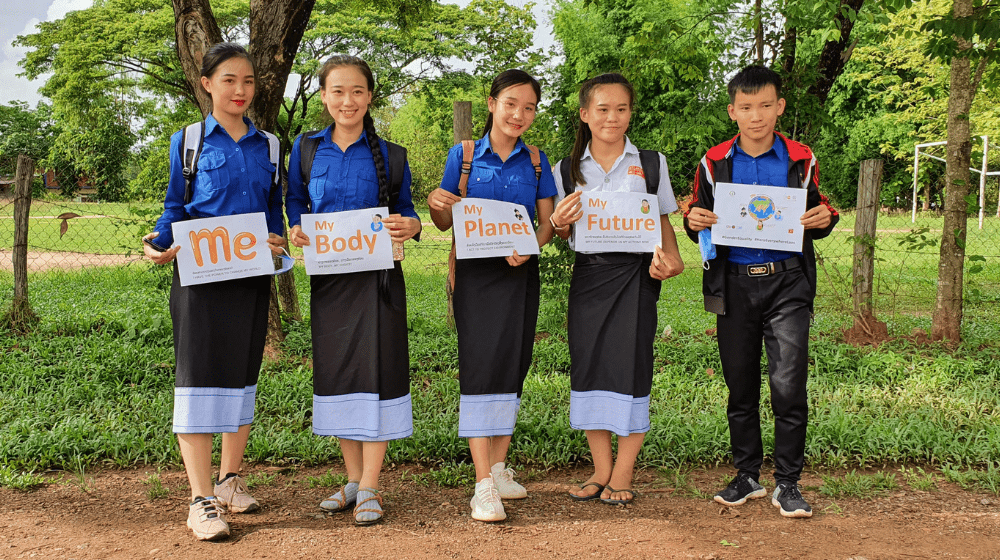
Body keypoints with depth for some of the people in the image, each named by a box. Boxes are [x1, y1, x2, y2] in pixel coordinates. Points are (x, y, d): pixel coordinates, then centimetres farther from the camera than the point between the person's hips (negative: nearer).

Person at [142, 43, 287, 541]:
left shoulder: (266, 145, 12)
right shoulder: (188, 141, 4)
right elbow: (174, 208, 6)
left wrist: (276, 241, -3)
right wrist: (160, 244, -13)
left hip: (252, 275, 4)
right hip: (200, 274, -3)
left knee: (242, 375, 10)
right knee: (198, 378, -6)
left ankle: (231, 481, 25)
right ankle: (201, 499, -2)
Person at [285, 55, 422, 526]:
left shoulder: (389, 155, 1)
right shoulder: (307, 149, 5)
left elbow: (405, 211, 7)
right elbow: (294, 200, 14)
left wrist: (409, 226, -15)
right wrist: (296, 231, -7)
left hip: (378, 276, -2)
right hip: (328, 276, 3)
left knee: (376, 369, -4)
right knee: (335, 372, 8)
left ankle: (370, 487, 6)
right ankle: (353, 478, 22)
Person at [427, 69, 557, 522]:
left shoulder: (535, 159, 8)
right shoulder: (463, 155, 2)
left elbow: (547, 222, 7)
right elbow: (445, 224, 5)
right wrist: (436, 204, -18)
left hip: (519, 271, 3)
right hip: (475, 271, -3)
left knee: (513, 365, 6)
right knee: (480, 365, -9)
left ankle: (499, 468, 20)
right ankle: (484, 484, -9)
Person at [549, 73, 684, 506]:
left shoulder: (650, 163, 6)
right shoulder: (568, 169, 8)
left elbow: (663, 220, 10)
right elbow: (564, 232, 13)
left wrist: (669, 258, -9)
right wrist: (560, 223, -11)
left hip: (634, 274, -2)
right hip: (587, 274, 2)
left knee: (630, 366, -3)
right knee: (588, 366, 3)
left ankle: (622, 474, 9)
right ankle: (601, 470, 16)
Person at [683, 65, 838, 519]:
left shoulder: (801, 160, 5)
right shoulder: (714, 163, 6)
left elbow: (816, 218, 14)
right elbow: (698, 220, 12)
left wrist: (825, 219, -9)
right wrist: (694, 222, -11)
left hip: (787, 282, -1)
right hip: (734, 285, 2)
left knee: (788, 384, -7)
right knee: (740, 384, 9)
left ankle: (787, 483, 8)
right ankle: (747, 476, 23)